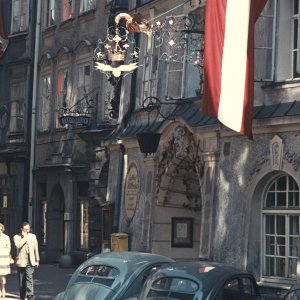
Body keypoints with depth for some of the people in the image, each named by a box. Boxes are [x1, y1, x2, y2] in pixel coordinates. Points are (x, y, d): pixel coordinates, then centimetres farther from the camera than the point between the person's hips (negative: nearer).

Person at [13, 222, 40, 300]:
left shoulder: (33, 236, 11)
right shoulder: (16, 237, 2)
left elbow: (36, 249, 15)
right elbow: (18, 245, -18)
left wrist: (37, 260, 14)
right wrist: (25, 237, -12)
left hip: (30, 261, 0)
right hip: (21, 261, 0)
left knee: (29, 278, -14)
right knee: (21, 280, 6)